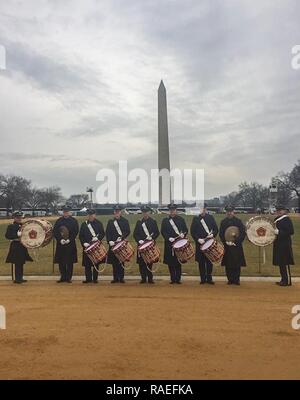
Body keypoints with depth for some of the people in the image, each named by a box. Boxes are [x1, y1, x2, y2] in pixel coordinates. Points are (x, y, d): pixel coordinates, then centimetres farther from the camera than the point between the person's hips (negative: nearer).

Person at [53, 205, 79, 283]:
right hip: (60, 244, 2)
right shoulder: (59, 221, 8)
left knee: (69, 262, 1)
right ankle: (63, 277, 16)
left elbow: (76, 232, -4)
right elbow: (55, 231, 3)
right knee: (61, 262, 5)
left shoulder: (74, 221, 2)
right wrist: (60, 239, -11)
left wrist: (69, 240, -15)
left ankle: (68, 277, 9)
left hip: (70, 244, -2)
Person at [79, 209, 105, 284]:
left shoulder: (99, 223, 4)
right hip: (87, 246, 2)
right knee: (87, 263, 3)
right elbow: (81, 235, 6)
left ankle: (95, 278, 11)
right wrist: (84, 243, -9)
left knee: (96, 263, 1)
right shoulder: (84, 224, 8)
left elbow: (103, 233, 2)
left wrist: (97, 238, -16)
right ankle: (88, 278, 13)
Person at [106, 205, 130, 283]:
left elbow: (128, 231, -2)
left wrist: (121, 237, -16)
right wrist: (110, 241, -8)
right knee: (114, 262, 4)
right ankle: (115, 277, 12)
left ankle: (121, 277, 8)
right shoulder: (110, 222, 11)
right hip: (113, 244, 2)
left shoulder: (125, 221, 5)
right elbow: (107, 233, 7)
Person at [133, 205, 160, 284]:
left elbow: (157, 232, 4)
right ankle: (143, 278, 10)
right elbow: (135, 233, 6)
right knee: (141, 262, 1)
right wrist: (139, 240, -10)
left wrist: (152, 237, -14)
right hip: (141, 245, 1)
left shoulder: (153, 221, 7)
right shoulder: (139, 222, 10)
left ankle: (150, 278, 7)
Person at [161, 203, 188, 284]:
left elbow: (186, 230, 6)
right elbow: (163, 231, 0)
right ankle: (172, 278, 12)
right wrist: (168, 238, -15)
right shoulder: (165, 220, 7)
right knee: (170, 262, 3)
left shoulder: (181, 219, 8)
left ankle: (178, 278, 11)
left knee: (178, 262, 3)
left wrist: (183, 234, -15)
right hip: (169, 244, 0)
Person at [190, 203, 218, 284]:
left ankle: (209, 278, 13)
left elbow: (216, 229, 7)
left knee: (209, 262, 4)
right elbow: (192, 231, 1)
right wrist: (198, 239, -13)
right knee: (201, 262, 3)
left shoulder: (210, 218, 7)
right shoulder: (195, 219, 5)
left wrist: (213, 234, -12)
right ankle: (203, 279, 12)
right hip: (200, 243, 0)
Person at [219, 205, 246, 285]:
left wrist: (235, 242, -12)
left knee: (237, 263, 0)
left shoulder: (238, 221, 2)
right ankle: (230, 279, 12)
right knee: (228, 264, 2)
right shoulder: (223, 222, 8)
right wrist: (226, 242, -10)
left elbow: (243, 233, -3)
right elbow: (221, 234, 6)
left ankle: (236, 279, 10)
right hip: (227, 246, 2)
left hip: (237, 246, -1)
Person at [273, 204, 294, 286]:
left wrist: (279, 232, -23)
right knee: (280, 263, 12)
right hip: (278, 244, 8)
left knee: (285, 263, -4)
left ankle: (287, 281, 4)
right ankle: (283, 279, 21)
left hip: (285, 245, -8)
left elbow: (291, 231, -18)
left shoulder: (287, 219, -11)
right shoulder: (276, 219, 13)